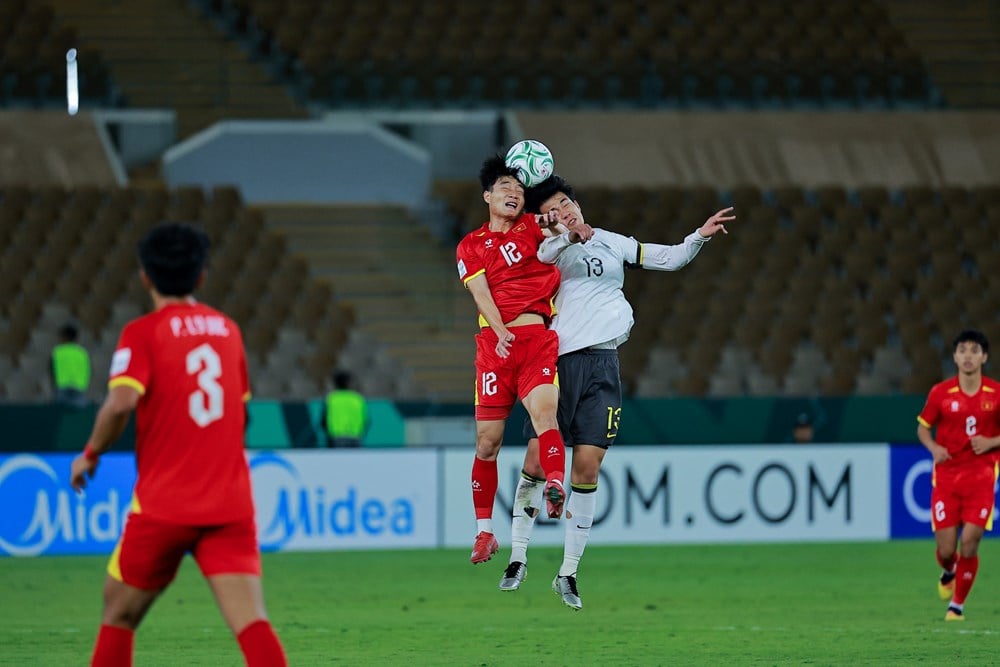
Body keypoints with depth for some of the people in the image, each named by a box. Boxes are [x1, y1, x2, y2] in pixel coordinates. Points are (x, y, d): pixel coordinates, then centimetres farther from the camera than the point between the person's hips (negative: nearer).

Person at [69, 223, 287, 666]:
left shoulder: (143, 333, -4)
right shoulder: (227, 330, 13)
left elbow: (121, 402, -19)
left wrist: (90, 454, -3)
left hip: (163, 505, -3)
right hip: (230, 504, 3)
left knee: (118, 615, 16)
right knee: (251, 623, -10)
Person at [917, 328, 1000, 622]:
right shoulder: (940, 393, -1)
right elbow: (923, 427, 11)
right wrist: (934, 448, -9)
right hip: (946, 475, 1)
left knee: (969, 545, -10)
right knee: (946, 549, -3)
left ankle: (957, 604, 10)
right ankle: (949, 572, 35)